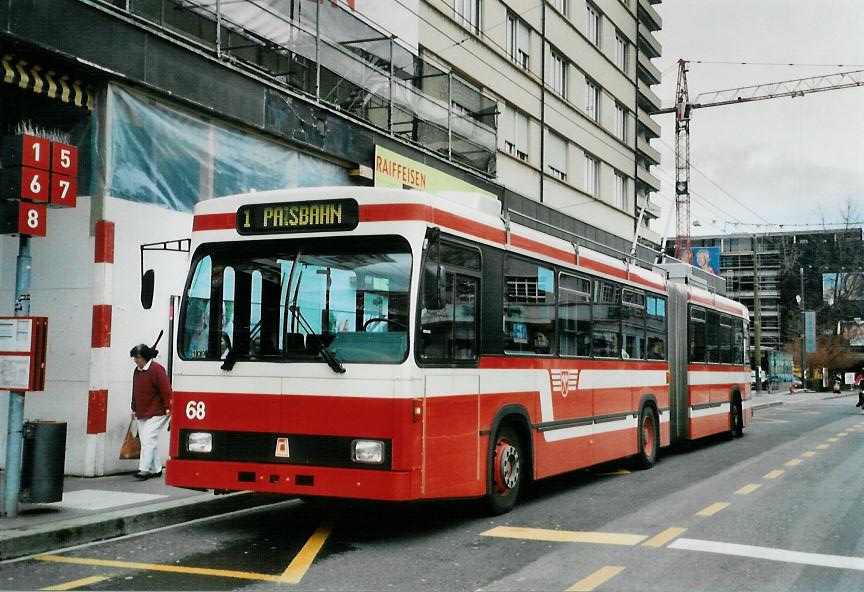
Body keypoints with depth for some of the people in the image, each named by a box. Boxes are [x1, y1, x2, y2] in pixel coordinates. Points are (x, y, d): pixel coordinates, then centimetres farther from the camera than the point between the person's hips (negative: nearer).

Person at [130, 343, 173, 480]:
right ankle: (156, 469, 19)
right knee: (151, 441, 11)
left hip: (156, 413, -8)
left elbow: (166, 390, -16)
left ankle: (144, 469, -17)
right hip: (141, 414, 8)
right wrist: (134, 409, 21)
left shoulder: (156, 369, -14)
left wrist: (168, 408, -17)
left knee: (148, 439, -15)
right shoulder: (137, 371, 12)